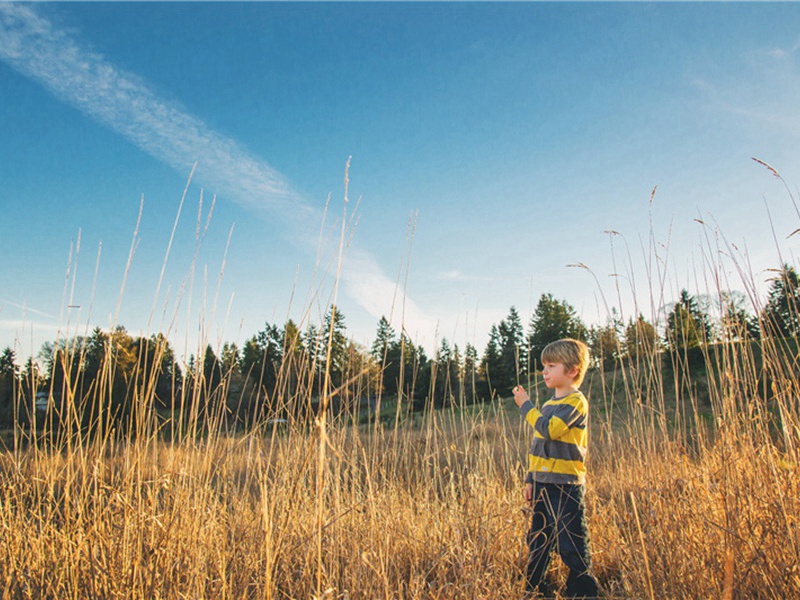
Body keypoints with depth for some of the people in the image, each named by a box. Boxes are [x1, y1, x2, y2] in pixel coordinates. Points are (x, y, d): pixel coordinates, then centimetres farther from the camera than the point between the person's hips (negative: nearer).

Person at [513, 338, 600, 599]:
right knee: (538, 541, 16)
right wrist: (530, 479, 17)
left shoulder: (576, 401, -11)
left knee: (571, 544, -5)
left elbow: (549, 430, -25)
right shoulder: (549, 405, 16)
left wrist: (526, 405, -16)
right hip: (543, 484, 9)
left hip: (566, 486, -9)